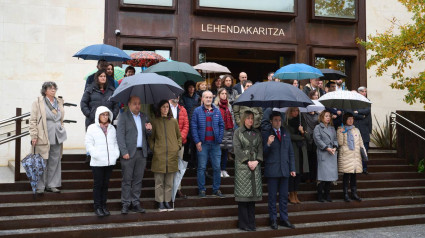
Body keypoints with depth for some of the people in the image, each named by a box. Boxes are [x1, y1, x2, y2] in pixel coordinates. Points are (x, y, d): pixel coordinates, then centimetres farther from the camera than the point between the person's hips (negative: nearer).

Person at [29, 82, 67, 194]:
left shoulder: (59, 102, 14)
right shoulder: (38, 103, -1)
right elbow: (33, 121, -4)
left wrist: (61, 132, 19)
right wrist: (34, 136, -11)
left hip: (57, 137, 5)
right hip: (43, 138, -5)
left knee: (55, 162, 8)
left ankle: (51, 185, 17)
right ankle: (40, 186, 8)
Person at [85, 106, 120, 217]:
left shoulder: (112, 128, 13)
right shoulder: (92, 128, 0)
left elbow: (115, 142, 17)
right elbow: (88, 143, -4)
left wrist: (116, 153, 1)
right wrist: (96, 154, -15)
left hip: (110, 162, 4)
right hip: (97, 162, -4)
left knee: (106, 184, 9)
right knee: (98, 184, 0)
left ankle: (103, 205, 17)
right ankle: (97, 207, 7)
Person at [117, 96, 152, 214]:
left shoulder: (144, 117, 16)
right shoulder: (123, 116, 1)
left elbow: (147, 135, 19)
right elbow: (120, 135, -6)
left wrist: (149, 130, -5)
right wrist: (124, 152, -14)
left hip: (142, 152, 5)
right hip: (129, 153, -4)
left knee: (138, 180, 8)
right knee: (127, 180, 0)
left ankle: (136, 203, 15)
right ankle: (125, 204, 7)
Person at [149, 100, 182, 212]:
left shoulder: (173, 121, 9)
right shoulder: (155, 122, 5)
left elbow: (179, 136, 18)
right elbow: (150, 138, 12)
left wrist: (178, 146, 5)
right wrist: (153, 148, 0)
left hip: (172, 155, 2)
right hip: (159, 155, -2)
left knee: (169, 181, 6)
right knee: (159, 181, 1)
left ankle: (167, 201, 14)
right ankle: (160, 202, 9)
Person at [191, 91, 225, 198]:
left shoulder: (217, 111, 9)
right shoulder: (197, 111, 2)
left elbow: (222, 125, 11)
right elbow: (193, 127, -1)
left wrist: (220, 139, 0)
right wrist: (197, 141, -8)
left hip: (215, 144, 3)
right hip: (202, 144, -2)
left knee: (217, 167, 5)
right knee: (201, 167, 2)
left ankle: (216, 189, 16)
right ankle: (202, 190, 11)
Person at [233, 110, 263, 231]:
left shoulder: (257, 133, 15)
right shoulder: (238, 132, 4)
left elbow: (260, 148, 8)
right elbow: (237, 149, -5)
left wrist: (257, 161, -7)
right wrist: (247, 161, -11)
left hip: (255, 166, 4)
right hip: (242, 166, -3)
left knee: (253, 193, 3)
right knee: (243, 194, -4)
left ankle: (251, 223, 9)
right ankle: (243, 223, 2)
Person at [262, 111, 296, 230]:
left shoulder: (285, 133, 12)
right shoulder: (266, 134, -2)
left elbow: (290, 153, 15)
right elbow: (263, 153, -6)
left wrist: (292, 168, 10)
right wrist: (268, 144, -24)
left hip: (284, 170, 4)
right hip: (272, 170, -4)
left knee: (284, 196, 9)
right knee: (272, 196, 3)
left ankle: (284, 219, 19)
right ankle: (273, 219, 13)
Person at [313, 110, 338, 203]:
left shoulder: (332, 128, 18)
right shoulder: (318, 128, 0)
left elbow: (335, 139, 14)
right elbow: (318, 139, -8)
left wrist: (335, 147, -5)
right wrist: (327, 148, -14)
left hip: (332, 153, 6)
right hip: (323, 153, -6)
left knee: (330, 174, 5)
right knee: (323, 175, -8)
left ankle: (327, 194, 14)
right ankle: (319, 195, 0)